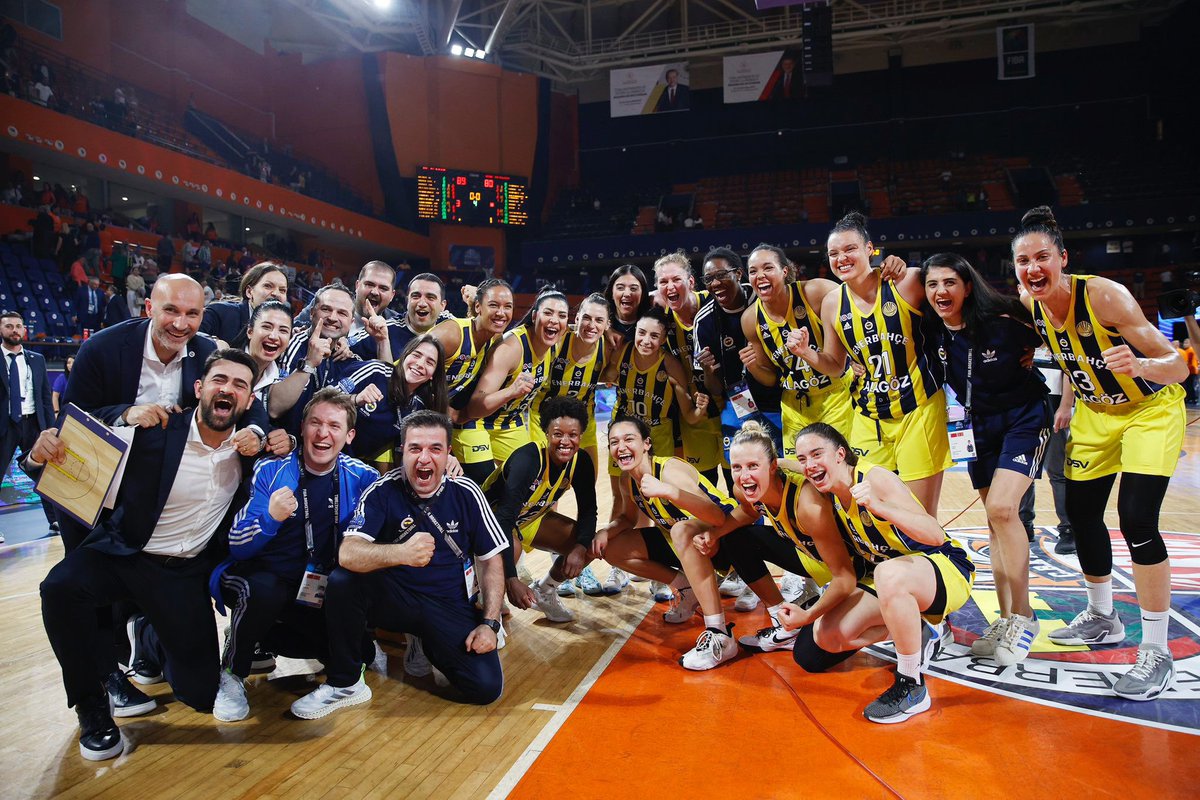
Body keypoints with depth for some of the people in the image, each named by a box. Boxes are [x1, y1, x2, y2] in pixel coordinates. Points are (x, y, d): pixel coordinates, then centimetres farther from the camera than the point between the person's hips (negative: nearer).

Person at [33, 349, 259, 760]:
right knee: (60, 587, -36)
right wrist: (42, 457, -33)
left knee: (202, 693, 2)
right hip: (122, 555, -2)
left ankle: (148, 641, 37)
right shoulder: (152, 432, -15)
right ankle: (91, 705, -10)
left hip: (186, 572, 2)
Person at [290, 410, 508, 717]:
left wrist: (489, 623, -8)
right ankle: (345, 684, -11)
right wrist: (400, 553, -45)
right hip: (394, 599, 0)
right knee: (342, 580, -30)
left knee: (487, 688, -18)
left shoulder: (466, 493, -7)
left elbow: (492, 561, 1)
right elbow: (347, 554, -26)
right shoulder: (382, 492, -11)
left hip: (451, 606, 1)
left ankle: (429, 645, 14)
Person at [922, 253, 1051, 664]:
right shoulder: (933, 334, -9)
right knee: (997, 518, 8)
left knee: (1001, 508, -20)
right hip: (980, 425, 6)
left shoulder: (1003, 321, -22)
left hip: (1024, 419, -5)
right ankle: (1006, 619, 17)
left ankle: (1023, 615, -4)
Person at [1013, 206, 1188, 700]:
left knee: (1136, 520, -17)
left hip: (1150, 409, -6)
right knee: (1081, 513, 10)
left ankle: (1157, 654, -3)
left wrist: (1139, 365, -51)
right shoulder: (1028, 304, -13)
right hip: (1096, 412, 6)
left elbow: (1178, 365, -32)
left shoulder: (1103, 295, -30)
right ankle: (1102, 619, 32)